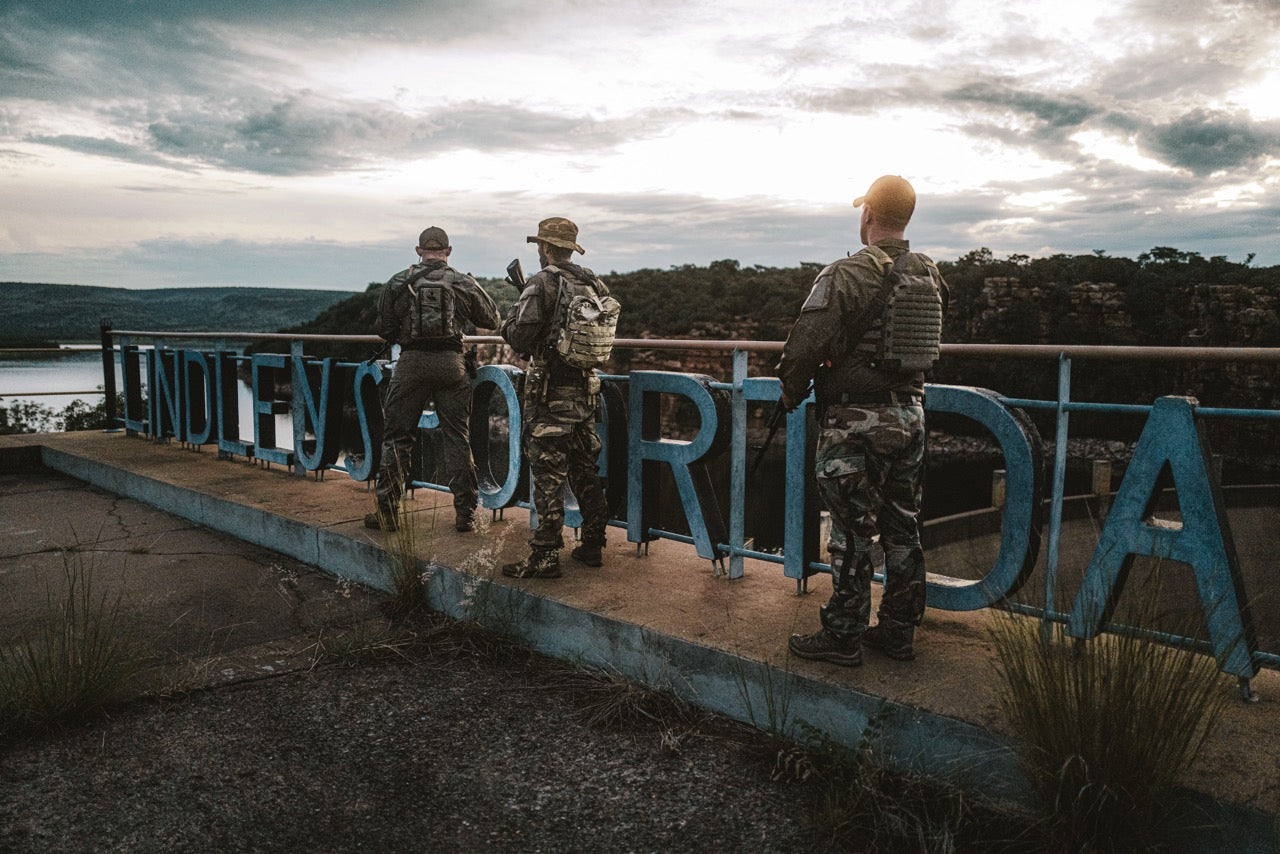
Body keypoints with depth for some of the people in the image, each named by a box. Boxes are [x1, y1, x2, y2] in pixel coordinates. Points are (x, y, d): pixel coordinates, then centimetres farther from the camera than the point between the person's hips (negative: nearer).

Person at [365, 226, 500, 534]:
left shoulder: (398, 282, 3)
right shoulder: (464, 283, 5)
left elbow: (384, 331, 6)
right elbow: (492, 320, 16)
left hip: (411, 362, -1)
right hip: (451, 363, 1)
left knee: (397, 436, 8)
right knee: (457, 438, 7)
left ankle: (386, 511, 10)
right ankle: (465, 513, 9)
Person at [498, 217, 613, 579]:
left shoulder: (542, 284, -11)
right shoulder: (595, 284, 8)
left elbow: (520, 339, -16)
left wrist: (508, 322, 5)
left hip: (550, 393, -6)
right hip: (585, 390, 7)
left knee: (548, 475, -3)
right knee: (585, 471, 15)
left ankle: (544, 556, 1)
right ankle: (592, 546, 23)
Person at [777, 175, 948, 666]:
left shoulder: (847, 275, -15)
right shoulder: (931, 276, 8)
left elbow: (805, 344, -16)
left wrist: (791, 392, 0)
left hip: (856, 421, -7)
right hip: (911, 413, 7)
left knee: (852, 532, 1)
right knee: (902, 528, 14)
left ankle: (842, 637, 11)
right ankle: (898, 630, 25)